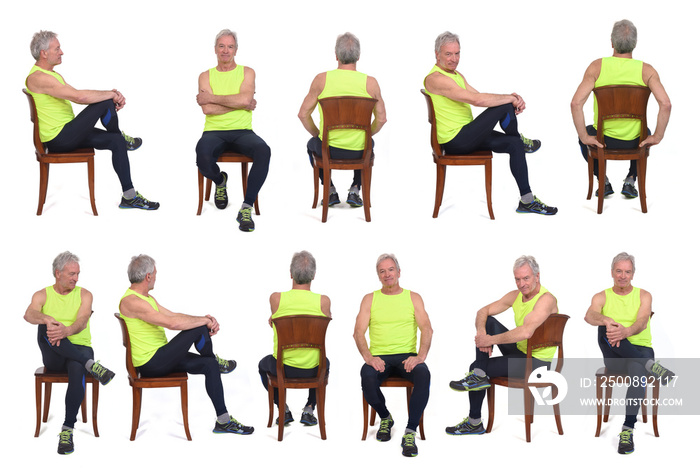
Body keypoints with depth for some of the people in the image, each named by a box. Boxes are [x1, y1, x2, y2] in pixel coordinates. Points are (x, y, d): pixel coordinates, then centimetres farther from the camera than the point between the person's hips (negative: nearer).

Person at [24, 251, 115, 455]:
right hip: (53, 356, 0)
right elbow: (29, 314, -15)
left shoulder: (84, 295, 8)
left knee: (77, 369, -37)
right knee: (45, 328, -33)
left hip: (80, 348, 0)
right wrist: (47, 319, -39)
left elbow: (82, 321, -11)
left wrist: (66, 331, -35)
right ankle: (91, 364, -34)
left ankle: (67, 429, -34)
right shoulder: (42, 295, 8)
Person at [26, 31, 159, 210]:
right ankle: (122, 137, 14)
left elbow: (78, 96, 11)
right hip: (58, 140, -10)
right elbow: (79, 97, -26)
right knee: (105, 103, -17)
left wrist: (111, 95, -6)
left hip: (67, 133, 10)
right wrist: (111, 94, -14)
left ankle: (130, 197, 3)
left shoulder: (53, 75, 18)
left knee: (116, 142, 0)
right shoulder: (38, 78, -19)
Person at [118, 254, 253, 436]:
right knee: (199, 329, -17)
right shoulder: (131, 301, -20)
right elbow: (171, 323, -27)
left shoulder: (147, 298, 16)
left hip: (159, 358, 11)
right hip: (150, 364, -11)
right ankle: (214, 359, 16)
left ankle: (223, 421, 4)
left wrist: (206, 319, -1)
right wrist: (204, 320, -14)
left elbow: (174, 316, 16)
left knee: (210, 365, 0)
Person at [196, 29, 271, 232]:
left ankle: (246, 208, -29)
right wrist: (241, 104, -6)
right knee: (203, 156, -35)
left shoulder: (247, 72, 11)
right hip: (214, 131, 0)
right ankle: (220, 181, 5)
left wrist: (211, 97, -5)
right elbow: (207, 109, -5)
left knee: (263, 151, -35)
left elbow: (244, 99, -10)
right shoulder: (206, 76, 12)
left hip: (242, 131, 0)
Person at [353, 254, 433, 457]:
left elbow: (427, 329, 0)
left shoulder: (413, 298, 12)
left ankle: (410, 433, -32)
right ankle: (385, 418, -3)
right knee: (367, 376, -34)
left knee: (423, 374, -35)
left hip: (407, 356, 0)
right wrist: (368, 357, -18)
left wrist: (420, 356, -20)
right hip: (379, 357, 0)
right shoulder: (370, 299, 12)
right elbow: (359, 332, 2)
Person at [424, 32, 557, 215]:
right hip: (455, 143, -10)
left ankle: (527, 201, 3)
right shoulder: (435, 79, -17)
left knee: (514, 145, -1)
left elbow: (480, 97, 10)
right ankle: (520, 139, 16)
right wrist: (510, 98, -15)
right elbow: (475, 99, -25)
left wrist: (513, 98, -9)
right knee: (505, 107, -16)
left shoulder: (457, 75, 18)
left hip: (465, 137, 10)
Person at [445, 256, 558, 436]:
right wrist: (481, 333, -15)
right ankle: (479, 375, -10)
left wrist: (491, 340, -27)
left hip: (537, 363, -8)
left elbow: (525, 333, -36)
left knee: (476, 367, -8)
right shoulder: (515, 296, 4)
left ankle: (475, 423, 8)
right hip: (520, 352, 8)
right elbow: (483, 311, 7)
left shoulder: (546, 299, -23)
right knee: (488, 322, -1)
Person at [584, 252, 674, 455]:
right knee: (605, 329, -33)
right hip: (614, 355, 1)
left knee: (637, 370, -37)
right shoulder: (602, 297, 10)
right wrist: (607, 321, -38)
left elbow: (642, 322, -11)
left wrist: (626, 332, -35)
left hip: (640, 348, 0)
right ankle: (650, 365, -33)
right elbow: (589, 316, -13)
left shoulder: (643, 296, 9)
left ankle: (628, 429, -36)